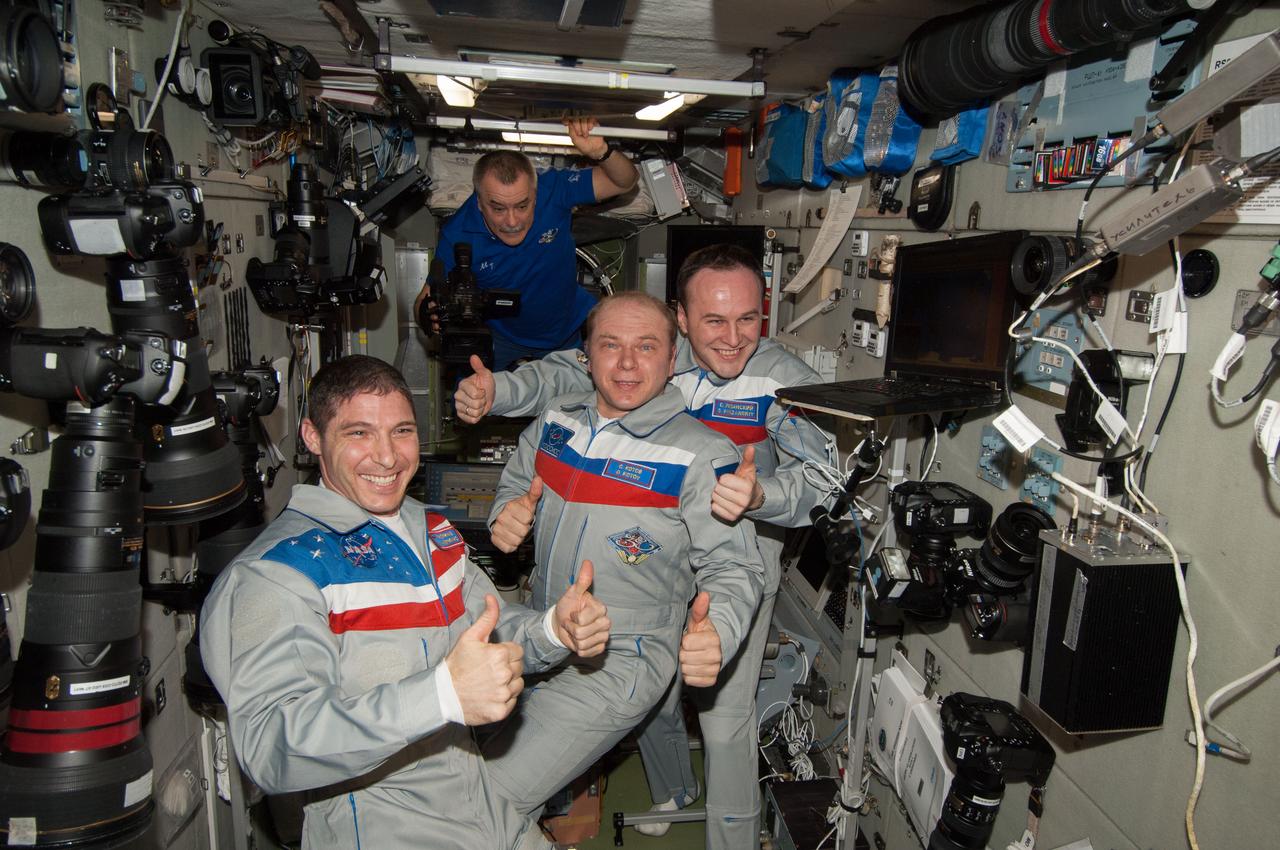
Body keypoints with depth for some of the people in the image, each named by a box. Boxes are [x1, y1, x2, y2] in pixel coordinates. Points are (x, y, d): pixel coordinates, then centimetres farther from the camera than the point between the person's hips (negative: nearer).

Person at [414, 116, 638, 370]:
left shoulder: (552, 189, -25)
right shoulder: (458, 234, -25)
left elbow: (625, 181, -19)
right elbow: (428, 297, -17)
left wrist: (601, 152, -42)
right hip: (501, 338, -1)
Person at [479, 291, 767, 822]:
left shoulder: (702, 455, -15)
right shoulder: (556, 420, 2)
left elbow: (734, 568, -14)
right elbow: (515, 484, 19)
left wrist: (717, 634, -34)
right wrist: (506, 516, -5)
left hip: (620, 663, -6)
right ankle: (575, 790, 36)